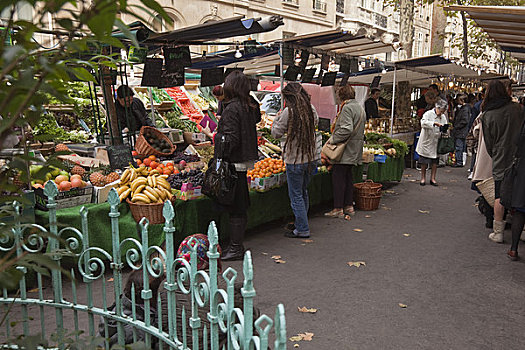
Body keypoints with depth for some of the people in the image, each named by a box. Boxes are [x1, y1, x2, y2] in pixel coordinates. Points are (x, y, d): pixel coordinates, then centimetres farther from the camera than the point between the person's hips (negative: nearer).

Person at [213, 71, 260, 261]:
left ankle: (235, 249, 6)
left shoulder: (232, 108, -15)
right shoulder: (250, 106, 9)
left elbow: (231, 139, -20)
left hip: (234, 163, -9)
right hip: (245, 160, 9)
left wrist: (220, 158, -13)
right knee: (240, 207, 14)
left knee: (235, 208, -2)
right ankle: (237, 245, 24)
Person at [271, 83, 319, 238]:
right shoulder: (311, 108, 3)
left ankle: (302, 229, 8)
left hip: (295, 160, -7)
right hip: (311, 157, 7)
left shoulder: (289, 111, -16)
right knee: (303, 192, 20)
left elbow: (276, 133, -8)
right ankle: (301, 222, 32)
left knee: (296, 195, 3)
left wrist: (277, 119, 6)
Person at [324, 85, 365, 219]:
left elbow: (347, 129, -25)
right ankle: (349, 206, 19)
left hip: (345, 149, -10)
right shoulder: (360, 108, 18)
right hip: (354, 151, 10)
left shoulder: (347, 108, -13)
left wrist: (332, 139, -17)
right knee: (348, 177, 14)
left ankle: (338, 209, -3)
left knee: (338, 178, -5)